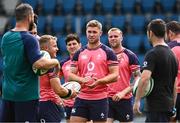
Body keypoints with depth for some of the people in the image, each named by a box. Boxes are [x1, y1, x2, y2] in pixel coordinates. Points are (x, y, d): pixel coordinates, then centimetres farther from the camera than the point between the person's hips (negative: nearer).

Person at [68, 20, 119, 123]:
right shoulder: (79, 53, 10)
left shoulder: (108, 52, 0)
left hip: (100, 99, -3)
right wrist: (82, 80, -13)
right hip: (81, 98, 3)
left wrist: (99, 81, -20)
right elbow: (71, 75, 8)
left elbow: (115, 75, -4)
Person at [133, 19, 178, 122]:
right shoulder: (172, 54, 13)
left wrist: (137, 100, -21)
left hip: (156, 106, -8)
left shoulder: (152, 54, -13)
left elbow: (145, 78, -25)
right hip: (168, 105, 8)